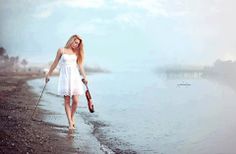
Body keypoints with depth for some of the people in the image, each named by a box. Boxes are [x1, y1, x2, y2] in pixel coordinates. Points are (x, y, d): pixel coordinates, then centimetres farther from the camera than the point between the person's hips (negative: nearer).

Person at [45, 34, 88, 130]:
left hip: (75, 77, 2)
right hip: (64, 77, -2)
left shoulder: (76, 52, 11)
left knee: (75, 101, -5)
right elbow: (55, 63, 10)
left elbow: (80, 65, 15)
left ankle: (72, 118, 18)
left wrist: (84, 77, 12)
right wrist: (48, 74, 13)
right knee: (67, 101, -3)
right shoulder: (62, 50, 4)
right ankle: (70, 123, 1)